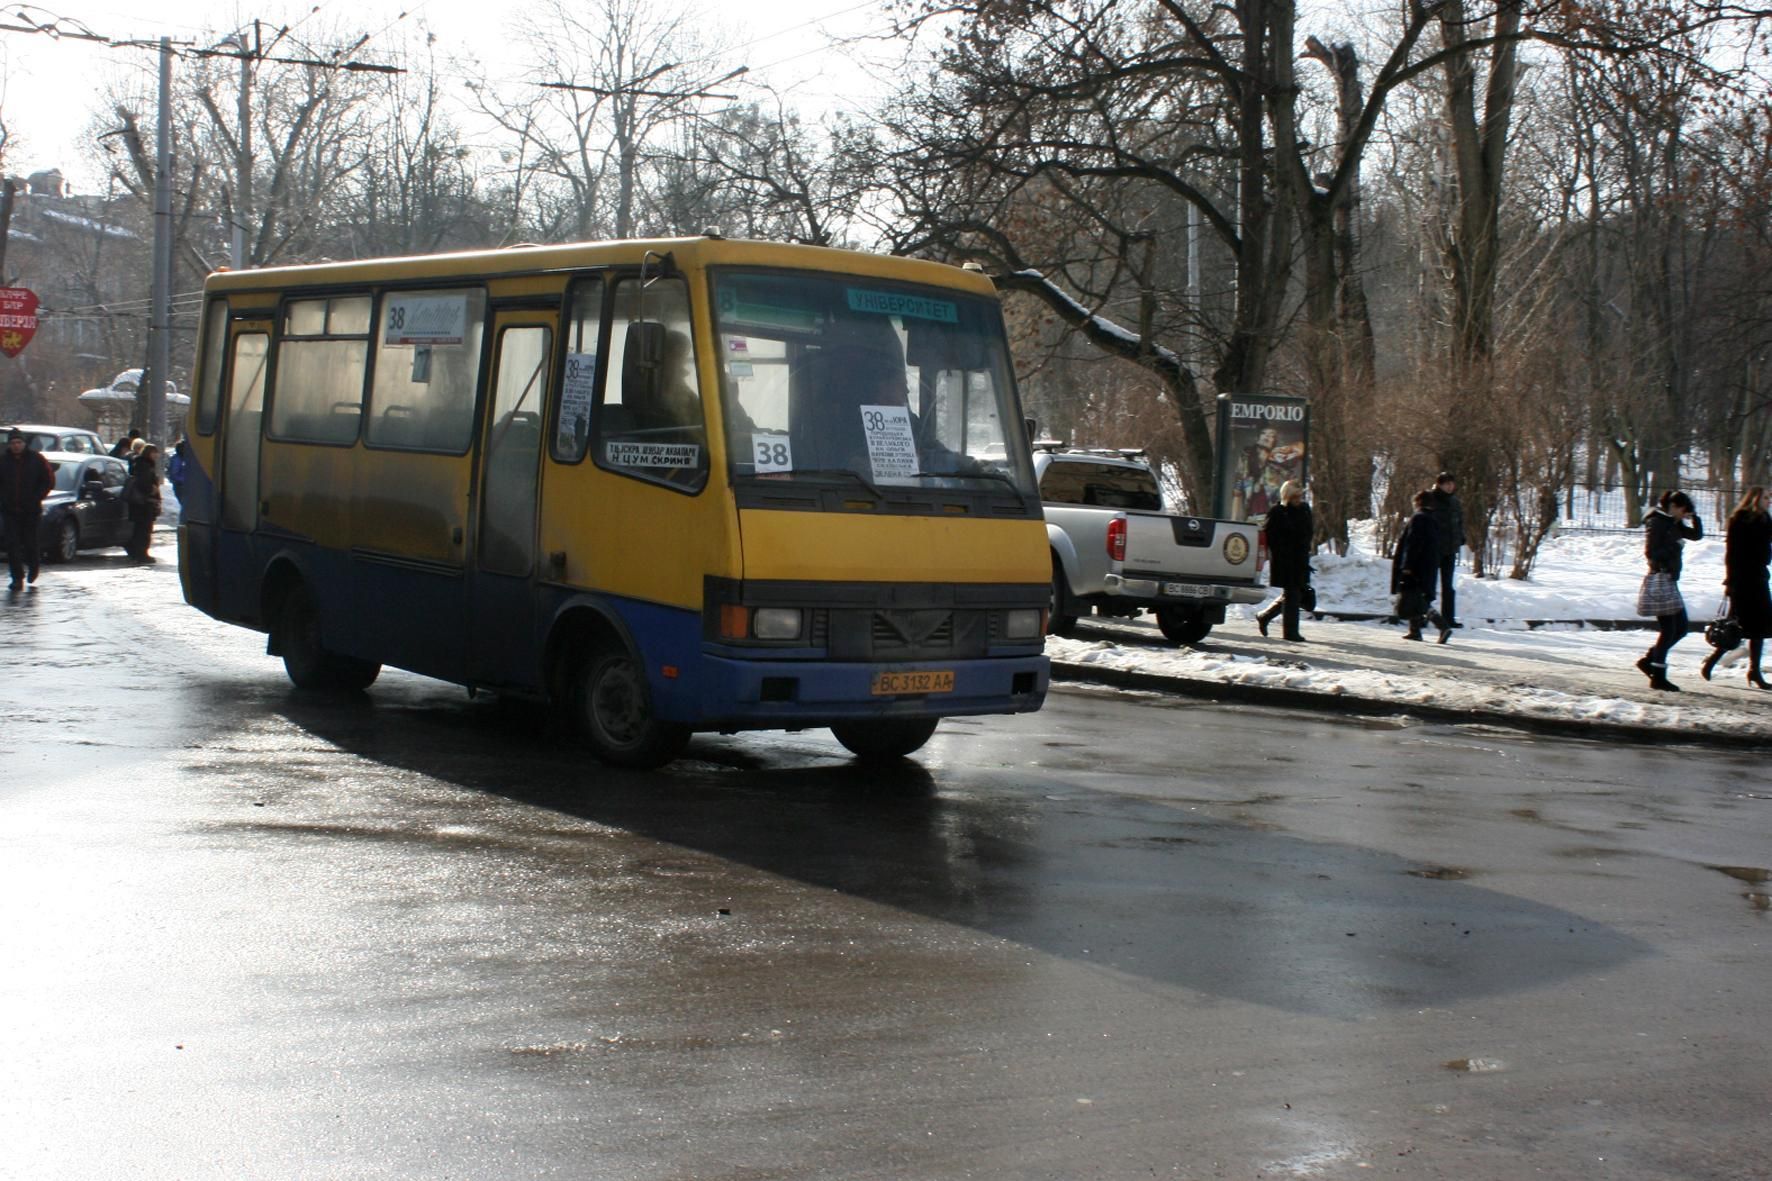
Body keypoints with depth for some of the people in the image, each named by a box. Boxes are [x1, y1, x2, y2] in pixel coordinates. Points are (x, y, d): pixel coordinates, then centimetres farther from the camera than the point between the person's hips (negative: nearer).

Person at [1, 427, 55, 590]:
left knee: (30, 542, 4)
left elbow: (49, 480, 3)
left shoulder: (36, 459, -2)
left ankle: (33, 569, 32)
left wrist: (36, 498, -6)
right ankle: (17, 578, -4)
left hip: (31, 510, -1)